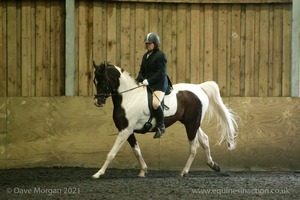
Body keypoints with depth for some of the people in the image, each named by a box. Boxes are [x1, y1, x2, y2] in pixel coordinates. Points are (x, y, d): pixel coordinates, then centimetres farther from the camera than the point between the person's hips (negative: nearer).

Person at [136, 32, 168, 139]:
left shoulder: (160, 55, -9)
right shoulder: (145, 56, 16)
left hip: (159, 84, -9)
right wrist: (137, 80, 0)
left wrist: (148, 81, -23)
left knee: (155, 103, -31)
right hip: (147, 84, 9)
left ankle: (161, 126, -16)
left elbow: (161, 72, -16)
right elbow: (142, 71, 20)